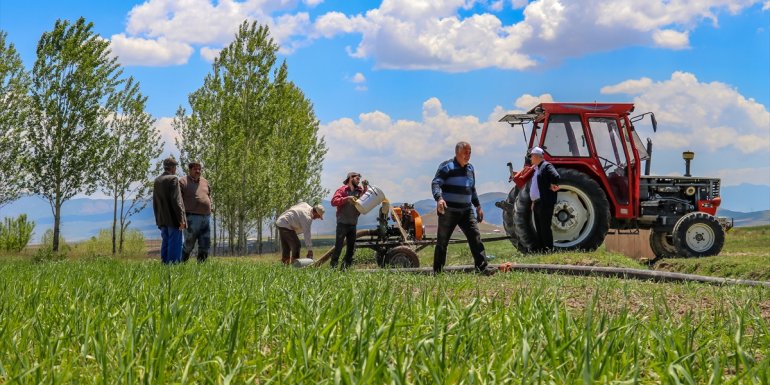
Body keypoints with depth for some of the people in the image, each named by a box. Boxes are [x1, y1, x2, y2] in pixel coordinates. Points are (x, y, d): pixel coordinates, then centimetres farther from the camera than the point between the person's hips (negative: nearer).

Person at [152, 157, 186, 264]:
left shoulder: (157, 181, 13)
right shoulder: (173, 179, -10)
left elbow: (155, 202, 16)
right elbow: (176, 200, -16)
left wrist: (158, 219, 20)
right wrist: (181, 219, -14)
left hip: (162, 219, 7)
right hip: (173, 219, -7)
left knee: (165, 243, 10)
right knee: (175, 244, -7)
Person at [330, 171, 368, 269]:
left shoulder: (359, 191, 15)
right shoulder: (342, 190, -1)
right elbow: (334, 201, -13)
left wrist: (365, 188, -4)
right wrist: (346, 198, -22)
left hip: (353, 224, 6)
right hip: (342, 223, -6)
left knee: (351, 246, 6)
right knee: (338, 245, -8)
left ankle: (345, 267, 12)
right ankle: (333, 266, -6)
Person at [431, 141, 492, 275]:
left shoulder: (470, 168, 15)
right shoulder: (446, 166, -8)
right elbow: (435, 183, -18)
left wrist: (478, 206, 24)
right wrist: (439, 198, -36)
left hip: (466, 210, 6)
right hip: (448, 211, -5)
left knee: (475, 236, -8)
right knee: (442, 241, 3)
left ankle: (482, 267, -10)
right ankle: (437, 271, 12)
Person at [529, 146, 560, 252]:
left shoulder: (546, 166, -9)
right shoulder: (537, 168, 22)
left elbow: (556, 177, -26)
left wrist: (553, 186, -11)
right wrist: (533, 202, 20)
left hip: (545, 203, -10)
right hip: (537, 203, 10)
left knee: (545, 227, -9)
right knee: (539, 228, 12)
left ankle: (548, 249, -8)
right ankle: (540, 249, 16)